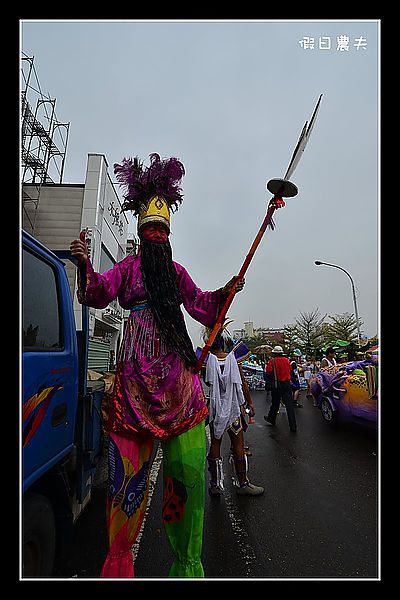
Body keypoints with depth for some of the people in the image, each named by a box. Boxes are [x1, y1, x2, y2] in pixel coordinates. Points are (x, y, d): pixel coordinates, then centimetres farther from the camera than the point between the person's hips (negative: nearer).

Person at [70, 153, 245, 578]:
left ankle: (187, 559, 20)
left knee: (188, 464, 2)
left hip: (176, 365, 3)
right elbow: (99, 294, 0)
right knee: (129, 463, 0)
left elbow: (201, 307, 18)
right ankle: (119, 556, 20)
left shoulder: (177, 271, 20)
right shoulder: (127, 267, 13)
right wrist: (85, 265, -17)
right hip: (136, 366, -2)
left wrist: (224, 292, 4)